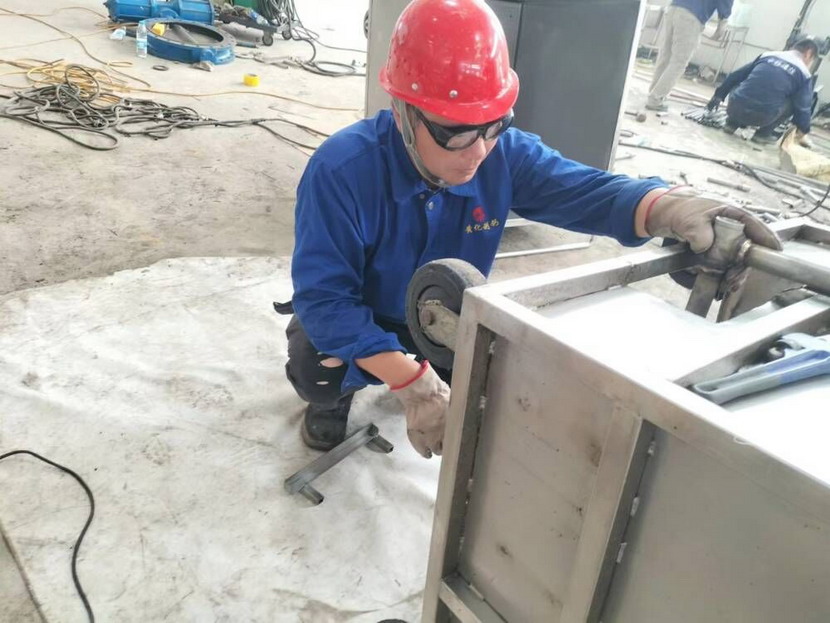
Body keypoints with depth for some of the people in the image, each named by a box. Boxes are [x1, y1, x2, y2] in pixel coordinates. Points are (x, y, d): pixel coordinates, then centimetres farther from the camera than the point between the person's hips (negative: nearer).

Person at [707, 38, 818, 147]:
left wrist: (718, 96, 35)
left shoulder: (768, 55, 22)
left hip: (733, 109, 4)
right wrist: (803, 133, 24)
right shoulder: (804, 74, 10)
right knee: (793, 103, 22)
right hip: (761, 117, -3)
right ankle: (763, 134, 14)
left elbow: (735, 76, 25)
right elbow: (803, 108, 9)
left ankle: (732, 123, 21)